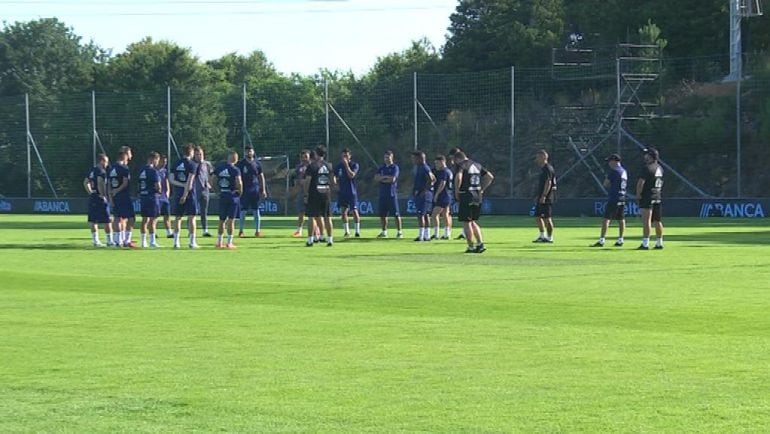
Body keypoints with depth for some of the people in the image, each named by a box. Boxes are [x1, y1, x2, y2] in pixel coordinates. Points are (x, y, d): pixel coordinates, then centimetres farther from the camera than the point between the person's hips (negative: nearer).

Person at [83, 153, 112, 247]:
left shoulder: (92, 170, 13)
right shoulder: (101, 171, -13)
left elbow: (85, 183, 20)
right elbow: (100, 184, -25)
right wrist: (103, 195, -18)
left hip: (92, 197, 9)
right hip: (100, 199, -9)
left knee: (93, 221, 9)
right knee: (107, 221, -2)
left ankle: (96, 241, 12)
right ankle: (109, 241, 1)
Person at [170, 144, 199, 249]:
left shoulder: (176, 164, 8)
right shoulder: (192, 164, -8)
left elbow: (171, 179, 0)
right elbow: (190, 181, -15)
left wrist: (182, 185, -6)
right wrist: (185, 194, -15)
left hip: (178, 193, 4)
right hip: (189, 193, -4)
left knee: (178, 217, 9)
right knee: (191, 218, 0)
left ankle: (176, 241, 7)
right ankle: (192, 241, -2)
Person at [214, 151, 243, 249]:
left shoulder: (219, 169, 4)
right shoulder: (235, 170, -11)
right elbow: (239, 183, -20)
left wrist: (217, 190, 13)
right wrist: (240, 191, -3)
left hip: (222, 196, 4)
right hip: (233, 196, -4)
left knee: (222, 220, 14)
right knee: (231, 220, 1)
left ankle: (219, 242, 17)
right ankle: (229, 243, 1)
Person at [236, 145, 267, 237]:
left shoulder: (257, 163, 7)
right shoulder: (241, 164, 2)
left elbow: (261, 177, 10)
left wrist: (263, 190, 4)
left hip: (255, 190, 1)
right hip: (244, 190, -1)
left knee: (256, 211, 1)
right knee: (243, 211, 0)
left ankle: (257, 231, 5)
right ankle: (240, 231, 6)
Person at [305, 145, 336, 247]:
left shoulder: (312, 166, -7)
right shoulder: (329, 166, 6)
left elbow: (308, 181, -10)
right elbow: (334, 182, 8)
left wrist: (306, 193, -2)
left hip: (314, 194, -4)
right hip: (326, 194, 4)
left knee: (311, 217, 1)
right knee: (327, 217, 7)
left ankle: (310, 240, -1)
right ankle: (330, 239, 7)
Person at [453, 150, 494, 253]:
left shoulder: (461, 165, -7)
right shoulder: (477, 165, 14)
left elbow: (458, 178, -25)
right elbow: (490, 177, 14)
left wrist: (456, 192, -11)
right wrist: (482, 189, 14)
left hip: (466, 196, -7)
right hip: (478, 196, 7)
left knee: (466, 222, 2)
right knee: (473, 222, 17)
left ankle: (471, 247, 2)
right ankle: (480, 244, 8)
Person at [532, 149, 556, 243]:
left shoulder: (548, 168, -13)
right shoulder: (542, 169, 18)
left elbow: (548, 183, -20)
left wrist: (543, 196, -24)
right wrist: (537, 196, 22)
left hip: (546, 198, -10)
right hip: (541, 198, 10)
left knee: (547, 218, -7)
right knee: (538, 216, 12)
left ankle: (550, 237, -2)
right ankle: (542, 236, 18)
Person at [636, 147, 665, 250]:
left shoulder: (646, 168, -13)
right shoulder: (660, 168, 12)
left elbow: (641, 183, -18)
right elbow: (660, 183, 15)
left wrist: (638, 194, -7)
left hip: (647, 198, -8)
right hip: (658, 198, 8)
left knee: (646, 220, -9)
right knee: (657, 221, 13)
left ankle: (645, 243, -12)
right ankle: (659, 242, 16)